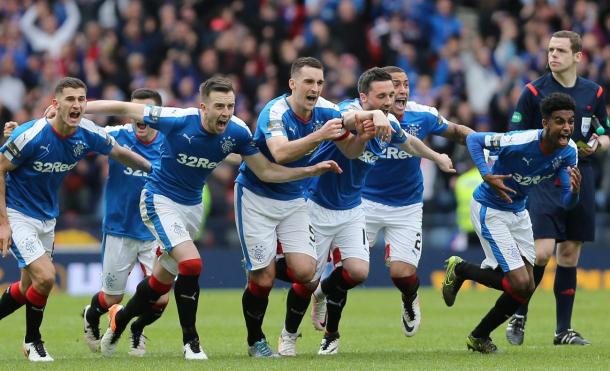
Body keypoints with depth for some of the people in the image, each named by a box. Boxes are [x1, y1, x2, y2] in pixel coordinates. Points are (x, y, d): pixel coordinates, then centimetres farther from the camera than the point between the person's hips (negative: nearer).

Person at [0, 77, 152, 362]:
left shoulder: (88, 134, -10)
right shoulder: (30, 135, -26)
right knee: (45, 276, -18)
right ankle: (32, 341, 4)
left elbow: (121, 154, 10)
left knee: (28, 288, 12)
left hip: (47, 216, 7)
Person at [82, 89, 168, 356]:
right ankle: (91, 317, 45)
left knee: (160, 298, -7)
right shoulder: (116, 136, -11)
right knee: (112, 298, 8)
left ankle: (137, 330, 27)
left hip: (154, 232, 1)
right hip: (119, 231, -1)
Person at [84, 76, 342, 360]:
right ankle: (190, 341, -7)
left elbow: (266, 171, -4)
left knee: (162, 281, 15)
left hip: (192, 205, 6)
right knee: (191, 263, -23)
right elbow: (125, 109, -18)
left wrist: (313, 170, -13)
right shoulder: (178, 120, -27)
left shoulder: (237, 132, -14)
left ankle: (120, 318, 42)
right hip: (160, 200, -6)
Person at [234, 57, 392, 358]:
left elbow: (351, 150, 0)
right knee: (264, 279, -8)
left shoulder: (325, 111, -7)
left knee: (305, 271, -11)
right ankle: (255, 341, 16)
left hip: (293, 200, 5)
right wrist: (319, 136, -53)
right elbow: (281, 153, -42)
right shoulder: (275, 113, -25)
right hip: (256, 196, -5)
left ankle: (289, 334, 14)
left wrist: (372, 120, -19)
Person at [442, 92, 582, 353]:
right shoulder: (519, 142, -30)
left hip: (518, 211, 7)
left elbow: (566, 203, -11)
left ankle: (479, 337, 25)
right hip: (489, 210, -7)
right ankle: (459, 270, 10)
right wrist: (487, 175, -29)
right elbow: (473, 139, -18)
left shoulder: (569, 151, -11)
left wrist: (574, 191, -34)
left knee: (525, 288, 6)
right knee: (520, 284, -14)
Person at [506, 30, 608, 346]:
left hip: (581, 179, 4)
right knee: (542, 252, -15)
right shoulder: (533, 92, -2)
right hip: (543, 179, -4)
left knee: (569, 255, 6)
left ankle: (563, 329, 12)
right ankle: (519, 315, 4)